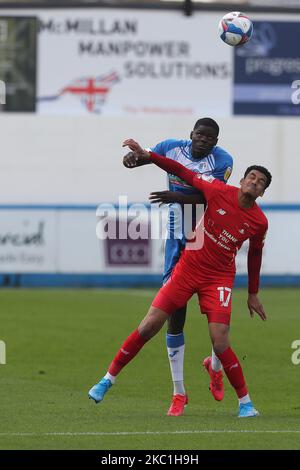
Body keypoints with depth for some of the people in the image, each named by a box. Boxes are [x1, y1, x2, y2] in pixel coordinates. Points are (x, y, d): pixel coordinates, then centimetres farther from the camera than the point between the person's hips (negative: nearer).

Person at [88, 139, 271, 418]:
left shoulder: (259, 222, -5)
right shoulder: (220, 192, -9)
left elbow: (254, 256, 11)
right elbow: (185, 174, -1)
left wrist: (253, 294, 18)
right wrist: (146, 155, -7)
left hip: (219, 278, -1)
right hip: (188, 267, 1)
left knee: (220, 344, -16)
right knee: (149, 326, -5)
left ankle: (245, 402, -1)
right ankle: (108, 379, 9)